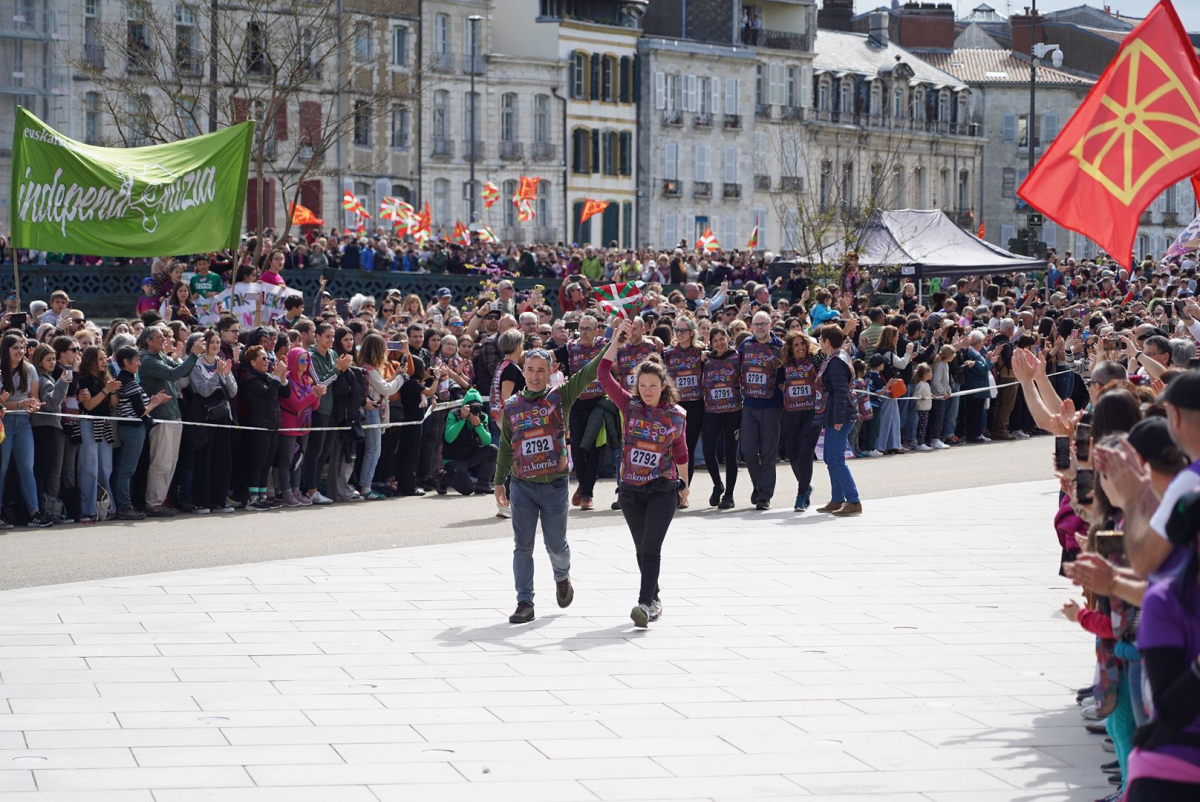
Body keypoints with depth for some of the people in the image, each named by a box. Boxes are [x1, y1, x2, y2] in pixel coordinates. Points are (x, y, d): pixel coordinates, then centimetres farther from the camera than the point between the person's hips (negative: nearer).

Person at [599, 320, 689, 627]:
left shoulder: (677, 415, -2)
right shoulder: (629, 405, -1)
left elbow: (680, 452, 11)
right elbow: (604, 376, -10)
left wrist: (683, 485, 18)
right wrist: (616, 342, -15)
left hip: (663, 489, -2)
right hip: (631, 489, 3)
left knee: (651, 547, -15)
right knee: (642, 550, 12)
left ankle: (645, 604, -22)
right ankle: (654, 599, 27)